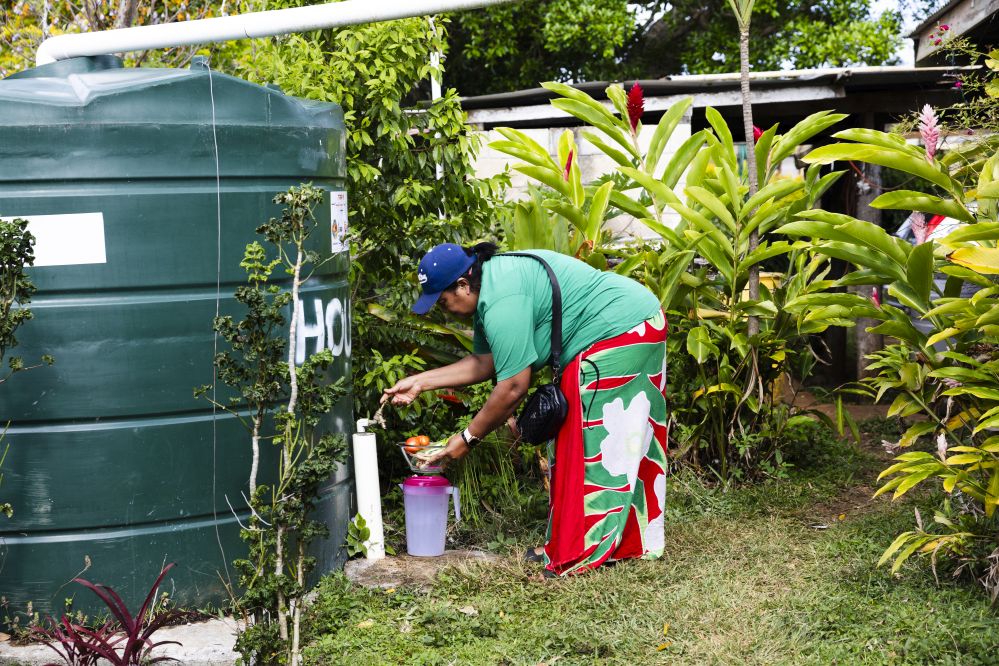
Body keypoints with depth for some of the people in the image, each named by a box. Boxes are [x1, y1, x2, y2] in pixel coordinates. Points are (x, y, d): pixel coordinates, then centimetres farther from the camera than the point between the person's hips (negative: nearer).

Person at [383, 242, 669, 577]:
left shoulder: (502, 301, -24)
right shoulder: (490, 284, 9)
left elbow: (513, 388, -22)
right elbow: (484, 362, 17)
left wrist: (468, 438, -11)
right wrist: (421, 381, 14)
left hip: (621, 331, -11)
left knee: (592, 446, -8)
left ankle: (589, 551, -3)